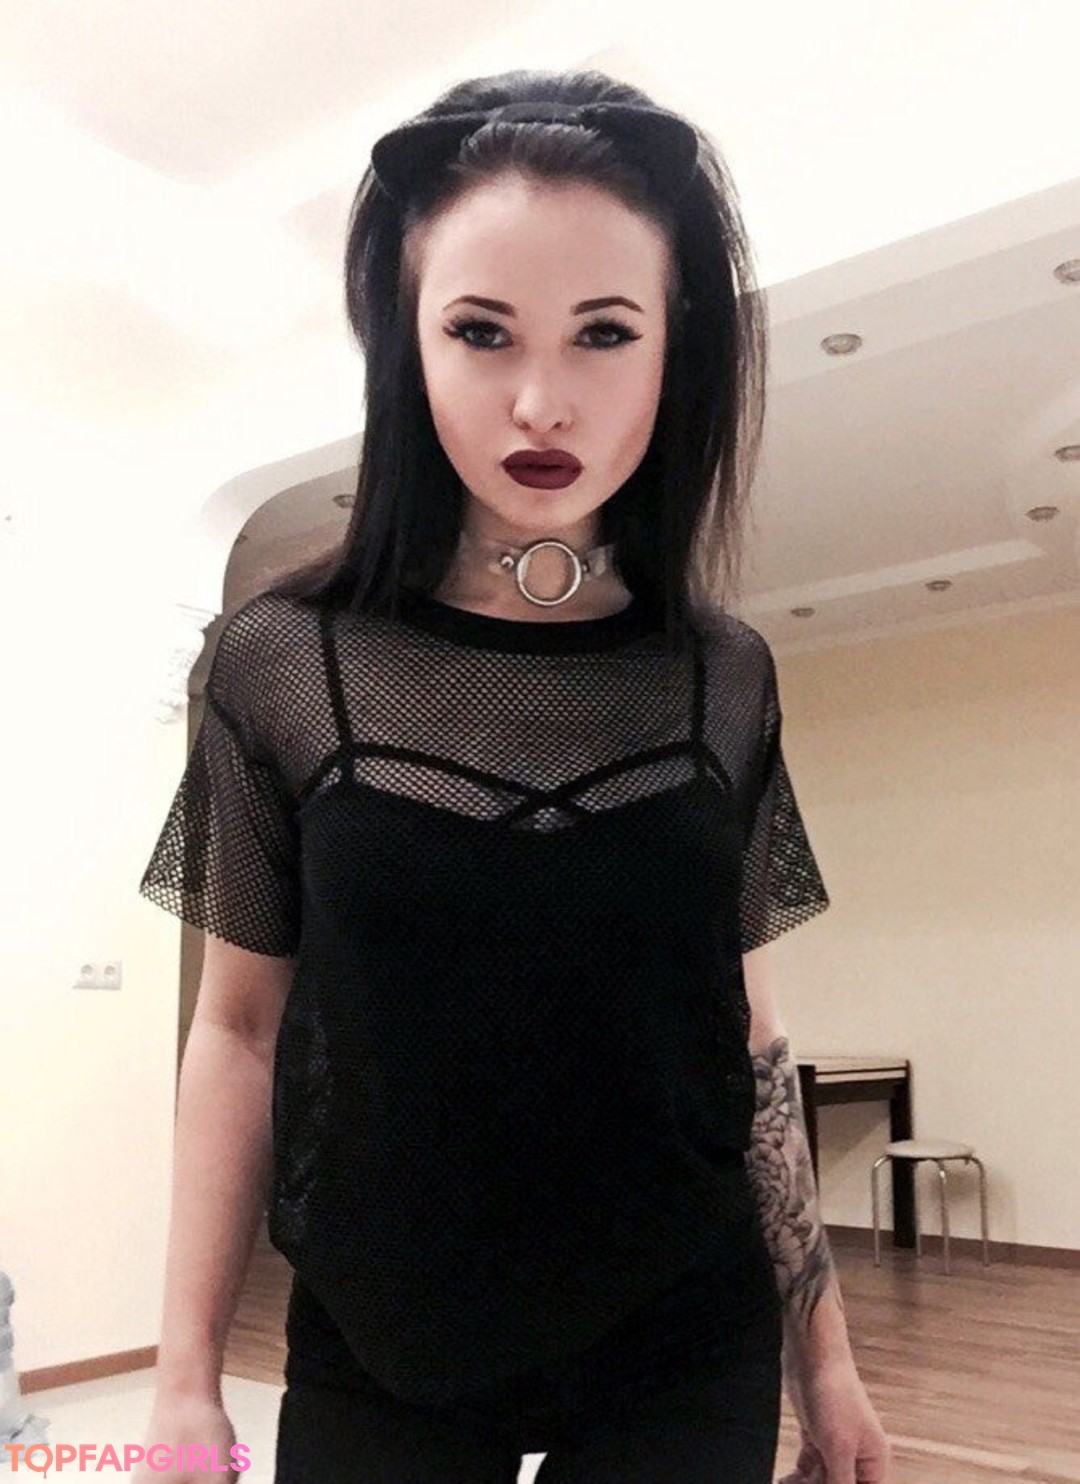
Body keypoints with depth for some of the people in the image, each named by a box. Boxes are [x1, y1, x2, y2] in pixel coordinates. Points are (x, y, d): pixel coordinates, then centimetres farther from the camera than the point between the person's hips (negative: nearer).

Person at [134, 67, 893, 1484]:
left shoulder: (725, 680, -5)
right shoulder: (284, 663, -10)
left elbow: (744, 1030, 1)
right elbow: (239, 1026, -4)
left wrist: (824, 1356, 7)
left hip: (689, 1353, 1)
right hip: (371, 1360, 0)